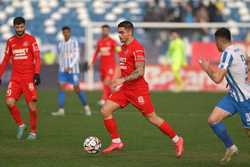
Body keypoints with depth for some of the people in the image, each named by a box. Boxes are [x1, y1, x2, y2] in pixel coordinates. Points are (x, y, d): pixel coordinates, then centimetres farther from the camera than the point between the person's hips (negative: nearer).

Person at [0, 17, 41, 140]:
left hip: (29, 77, -3)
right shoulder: (10, 41, 10)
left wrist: (37, 73, -17)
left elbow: (37, 58, -5)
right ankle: (20, 125, 6)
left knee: (32, 105, -7)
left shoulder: (30, 39, -1)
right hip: (15, 77, 3)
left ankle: (33, 132, 8)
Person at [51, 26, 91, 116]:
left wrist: (70, 67, -17)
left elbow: (77, 56, -10)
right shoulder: (60, 44, 7)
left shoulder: (74, 42, -5)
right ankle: (61, 110, -9)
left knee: (77, 89, -2)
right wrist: (62, 67, 12)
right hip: (63, 70, 4)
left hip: (73, 69, -4)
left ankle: (86, 106, 17)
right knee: (61, 87, -9)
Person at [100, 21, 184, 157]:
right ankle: (116, 142, 6)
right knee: (105, 111, -3)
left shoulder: (137, 48, -16)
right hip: (125, 89, 9)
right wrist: (119, 80, 18)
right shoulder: (124, 47, 12)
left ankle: (177, 140, 14)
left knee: (152, 118, -1)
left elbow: (140, 72, -22)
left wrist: (123, 80, -27)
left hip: (138, 89, -8)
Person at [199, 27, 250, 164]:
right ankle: (230, 147, 10)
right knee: (213, 120, -1)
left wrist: (207, 68, -6)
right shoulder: (238, 50, 7)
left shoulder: (227, 54, -20)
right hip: (233, 96, 9)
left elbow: (217, 78, -25)